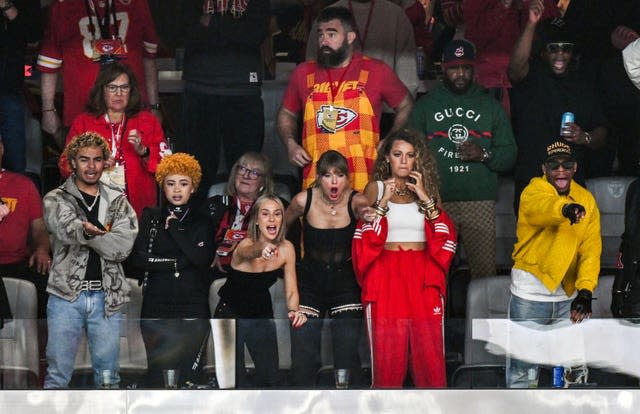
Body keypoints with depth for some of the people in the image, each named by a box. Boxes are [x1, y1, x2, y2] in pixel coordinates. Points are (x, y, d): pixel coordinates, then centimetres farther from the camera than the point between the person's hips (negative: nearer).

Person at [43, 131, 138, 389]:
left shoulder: (118, 202, 11)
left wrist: (90, 232, -16)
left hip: (106, 297, 2)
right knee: (57, 375, 0)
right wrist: (87, 231, -41)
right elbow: (66, 228, -19)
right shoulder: (56, 200, 4)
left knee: (108, 376, 7)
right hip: (66, 295, -2)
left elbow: (124, 246, -5)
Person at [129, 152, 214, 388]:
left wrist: (174, 229, -6)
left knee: (187, 372, -6)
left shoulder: (202, 222, 9)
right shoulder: (150, 218, 9)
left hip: (193, 308, 0)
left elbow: (203, 258, -8)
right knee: (158, 371, -6)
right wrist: (178, 262, -6)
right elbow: (138, 259, -2)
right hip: (157, 307, 0)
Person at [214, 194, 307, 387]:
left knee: (271, 378, 6)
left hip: (262, 314, 4)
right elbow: (249, 251, -53)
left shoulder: (286, 249, -12)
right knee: (236, 381, -7)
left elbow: (291, 291, -10)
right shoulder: (245, 245, -27)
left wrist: (294, 310, -33)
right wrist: (262, 249, -77)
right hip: (231, 314, -4)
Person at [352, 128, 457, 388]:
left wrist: (424, 197, -5)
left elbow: (445, 234, 2)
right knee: (388, 349, -6)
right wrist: (384, 201, -9)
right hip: (386, 273, -1)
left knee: (428, 349, -7)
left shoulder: (426, 188, 14)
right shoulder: (376, 188, 9)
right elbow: (366, 236, -1)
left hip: (423, 277, 1)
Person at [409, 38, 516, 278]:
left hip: (480, 202, 1)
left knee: (485, 271, -9)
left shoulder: (490, 106, 17)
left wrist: (484, 155, -8)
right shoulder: (425, 106, 15)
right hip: (437, 202, 0)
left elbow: (509, 154, 11)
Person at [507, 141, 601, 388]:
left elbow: (591, 249, -5)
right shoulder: (534, 190, -10)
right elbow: (541, 207, -35)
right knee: (522, 367, -1)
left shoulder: (586, 200, 4)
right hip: (530, 292, -4)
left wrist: (585, 290, -20)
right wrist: (565, 209, -58)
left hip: (568, 293, 4)